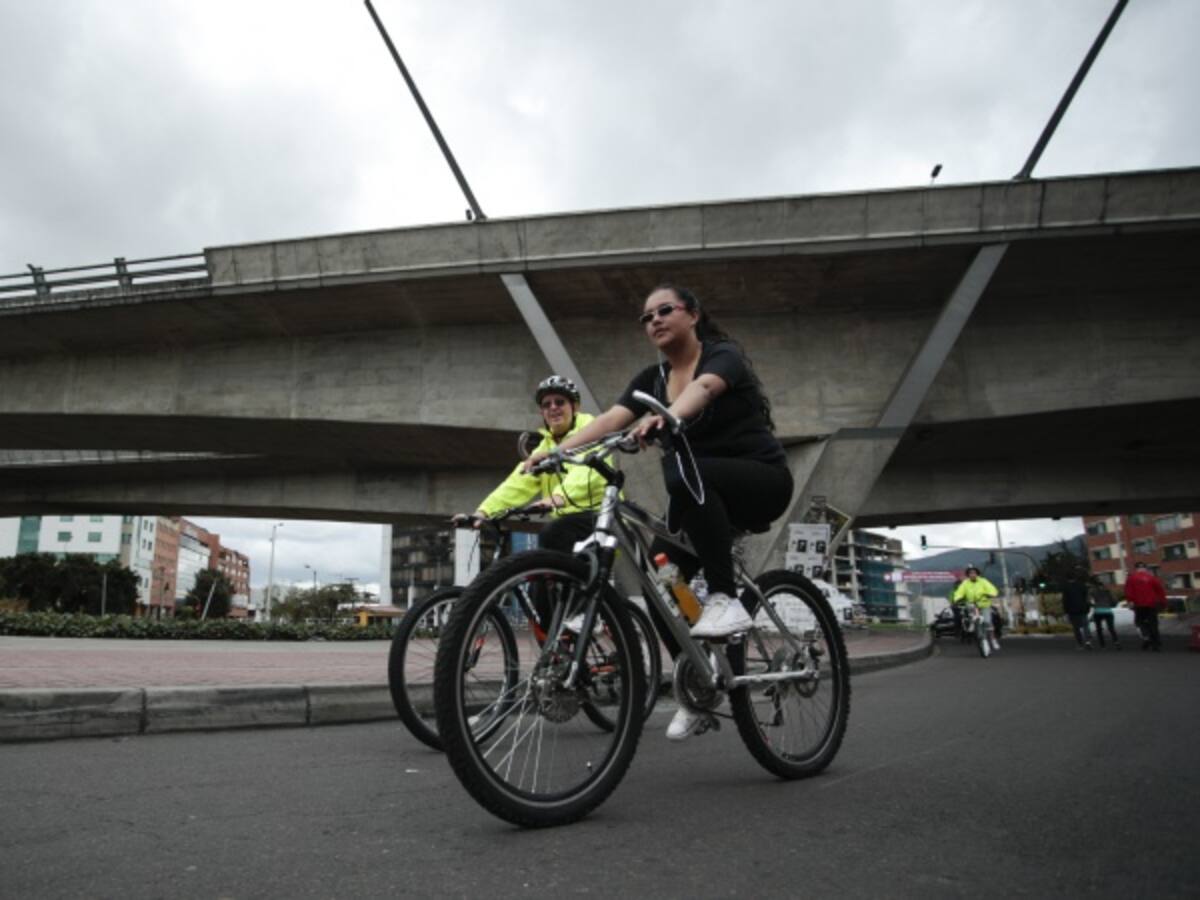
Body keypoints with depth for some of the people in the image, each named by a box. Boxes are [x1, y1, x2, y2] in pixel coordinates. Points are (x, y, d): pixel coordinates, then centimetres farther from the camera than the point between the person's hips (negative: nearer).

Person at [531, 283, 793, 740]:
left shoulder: (723, 354, -10)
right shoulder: (652, 378, 6)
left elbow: (702, 388, -34)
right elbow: (610, 419, -10)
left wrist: (665, 418, -56)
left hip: (761, 482, -6)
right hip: (702, 499, 6)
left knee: (686, 471, -36)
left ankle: (725, 599, -30)